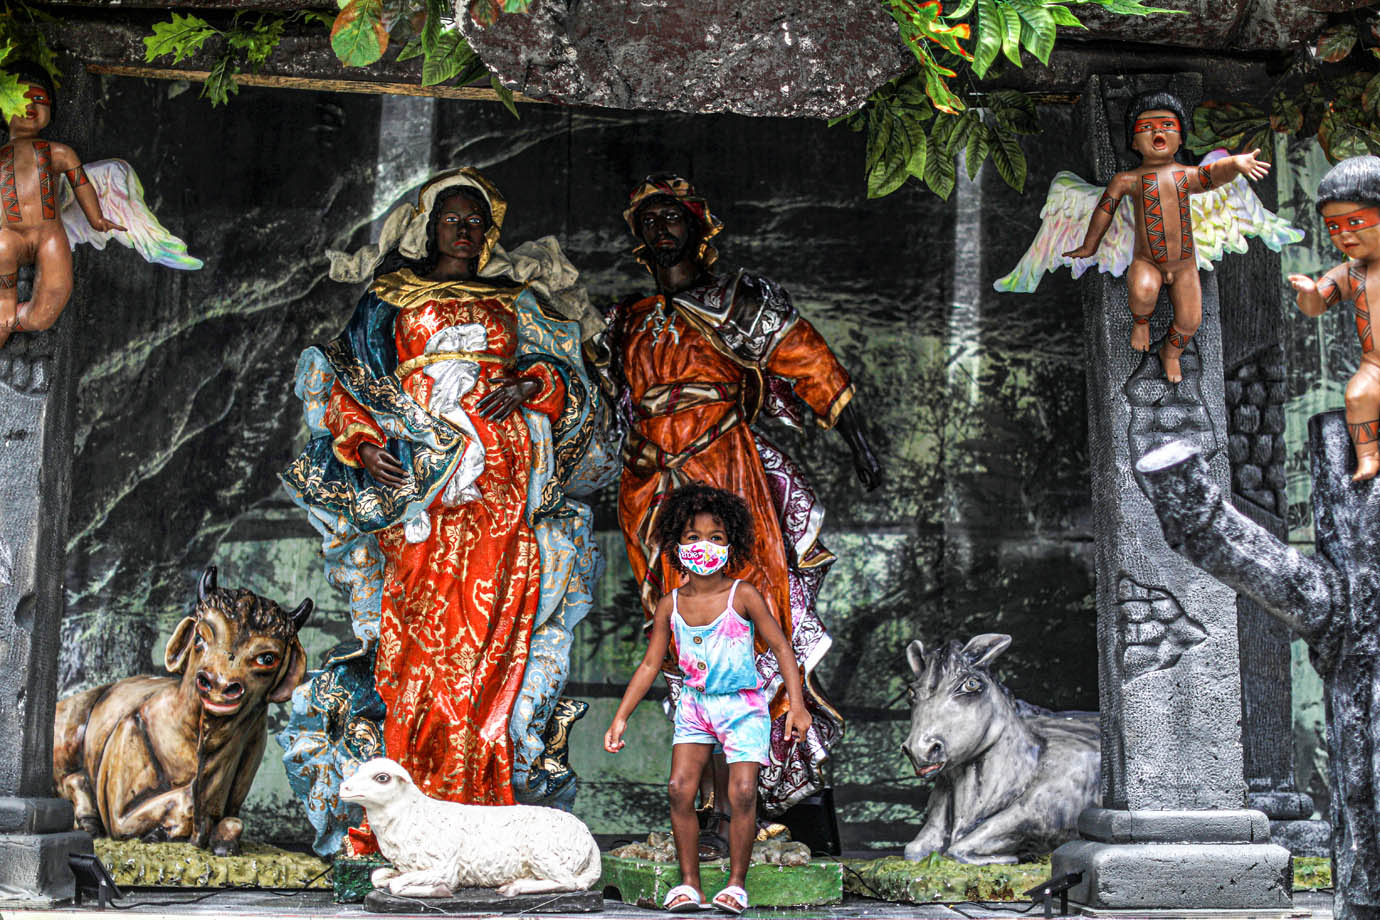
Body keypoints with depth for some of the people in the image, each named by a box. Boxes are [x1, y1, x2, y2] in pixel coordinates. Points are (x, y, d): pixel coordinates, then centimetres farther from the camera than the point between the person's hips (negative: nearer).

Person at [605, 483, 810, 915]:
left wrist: (796, 704, -16)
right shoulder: (670, 605, -2)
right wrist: (620, 717, 3)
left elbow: (780, 645, -8)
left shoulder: (743, 596, -11)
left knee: (742, 793, -12)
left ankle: (737, 883, 4)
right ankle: (688, 882, 4)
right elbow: (650, 663, 5)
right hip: (694, 704, 3)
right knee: (680, 788, -9)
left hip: (742, 705, -3)